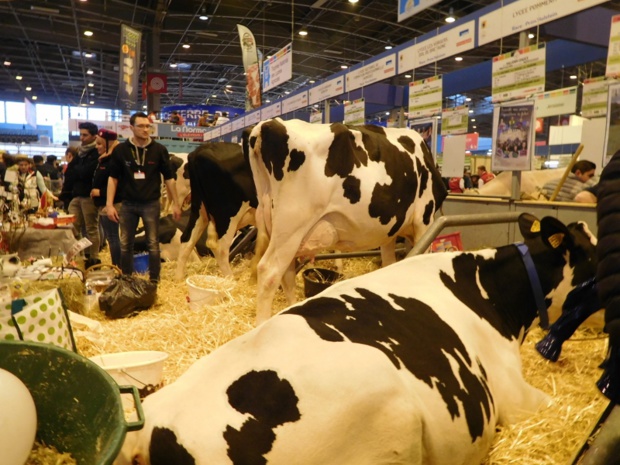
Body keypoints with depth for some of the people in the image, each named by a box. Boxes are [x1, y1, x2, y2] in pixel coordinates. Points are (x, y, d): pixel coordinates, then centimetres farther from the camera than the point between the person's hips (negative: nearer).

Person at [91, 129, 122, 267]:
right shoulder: (103, 159, 16)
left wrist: (100, 192, -18)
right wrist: (95, 192, 8)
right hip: (103, 205, 10)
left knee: (113, 237, -6)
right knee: (110, 237, 14)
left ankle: (119, 268, 0)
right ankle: (115, 267, 22)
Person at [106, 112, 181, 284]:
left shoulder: (159, 150, -4)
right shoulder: (120, 150, -2)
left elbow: (169, 178, 1)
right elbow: (113, 178, 3)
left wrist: (176, 204, -1)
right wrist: (109, 204, -4)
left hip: (151, 204, -2)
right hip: (128, 204, 2)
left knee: (153, 244, 4)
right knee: (125, 245, 11)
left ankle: (154, 280, 15)